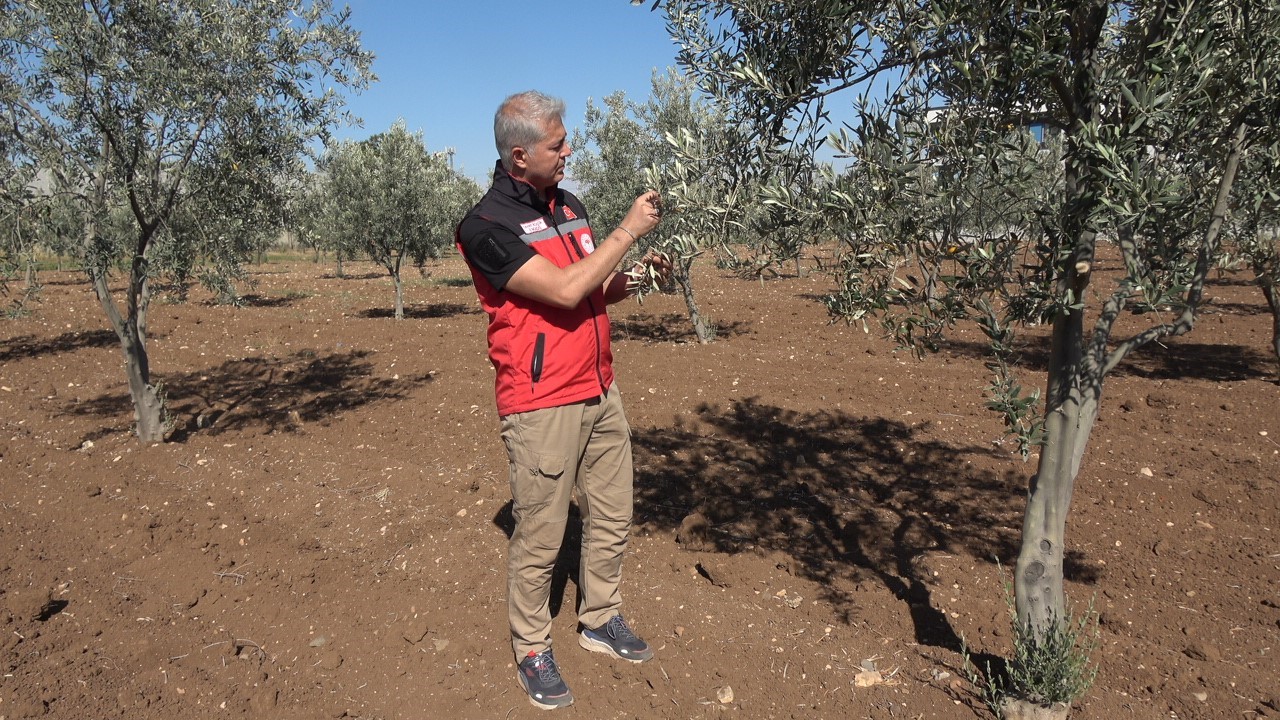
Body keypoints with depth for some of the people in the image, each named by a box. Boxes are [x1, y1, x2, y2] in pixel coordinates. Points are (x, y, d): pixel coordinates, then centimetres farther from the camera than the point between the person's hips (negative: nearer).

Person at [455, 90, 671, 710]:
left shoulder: (569, 205, 11)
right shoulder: (488, 224, -14)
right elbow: (564, 290, -23)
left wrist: (634, 275, 0)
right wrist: (628, 230, -15)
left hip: (600, 391, 8)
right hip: (541, 404, -7)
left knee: (612, 519, 17)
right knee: (540, 535, 5)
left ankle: (600, 620, 38)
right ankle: (532, 648, 27)